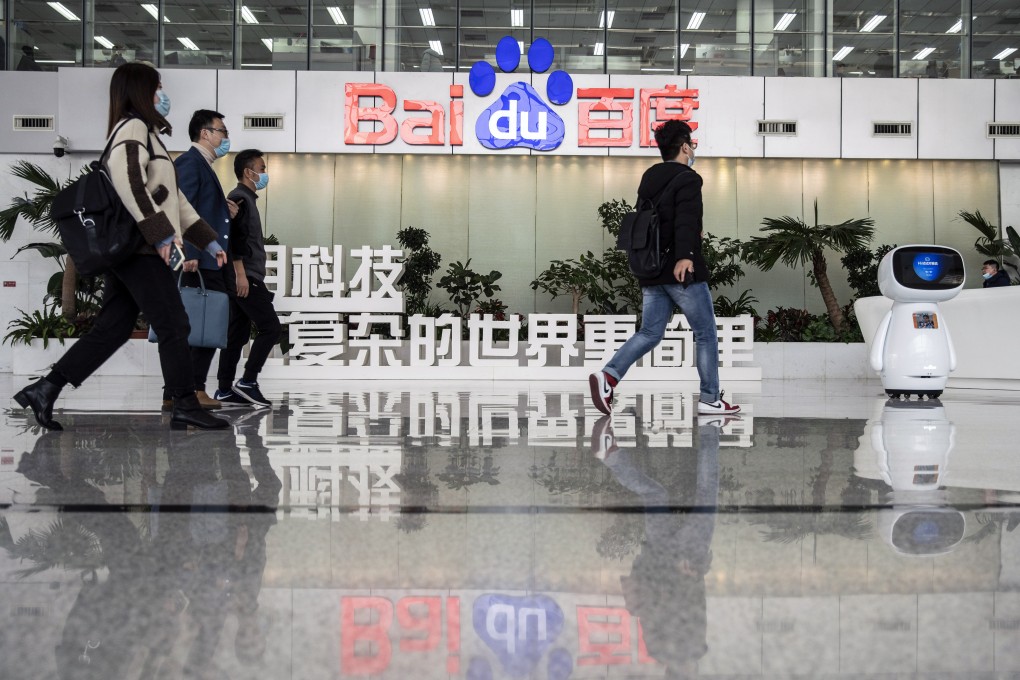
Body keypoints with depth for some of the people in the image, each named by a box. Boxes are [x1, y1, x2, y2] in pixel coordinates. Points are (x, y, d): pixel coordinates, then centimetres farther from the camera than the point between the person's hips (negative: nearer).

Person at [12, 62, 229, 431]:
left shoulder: (147, 133, 25)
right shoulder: (133, 127, -7)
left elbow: (172, 197, 25)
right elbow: (128, 181, -23)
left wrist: (209, 241, 22)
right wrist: (160, 232, -22)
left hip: (128, 251, 10)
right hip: (140, 249, -10)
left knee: (110, 330, 8)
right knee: (174, 327, -4)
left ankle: (43, 390, 9)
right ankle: (185, 406, 2)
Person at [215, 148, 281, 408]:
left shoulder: (246, 199, 21)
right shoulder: (239, 198, -9)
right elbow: (234, 238, -19)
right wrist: (241, 273, -22)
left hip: (246, 278, 10)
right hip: (246, 277, -10)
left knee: (237, 333, 8)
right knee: (270, 327, -10)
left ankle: (225, 390, 8)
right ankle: (248, 381, -9)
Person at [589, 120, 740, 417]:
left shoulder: (649, 179, 15)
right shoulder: (687, 179, -9)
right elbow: (685, 220, -25)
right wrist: (685, 254, -38)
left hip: (651, 270, 7)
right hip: (682, 270, -7)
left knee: (650, 332, 7)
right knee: (706, 334, 6)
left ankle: (608, 375, -14)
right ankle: (710, 399, 10)